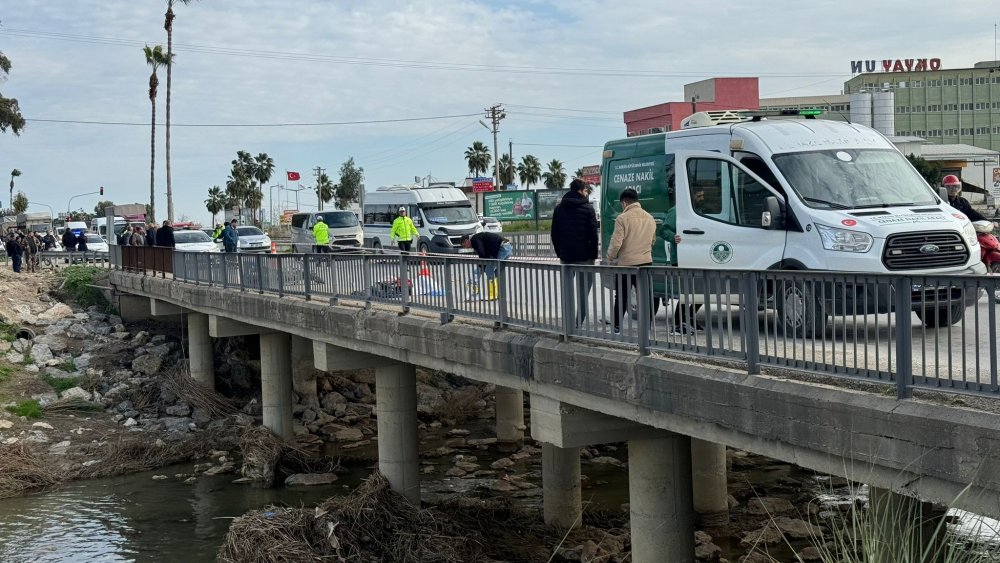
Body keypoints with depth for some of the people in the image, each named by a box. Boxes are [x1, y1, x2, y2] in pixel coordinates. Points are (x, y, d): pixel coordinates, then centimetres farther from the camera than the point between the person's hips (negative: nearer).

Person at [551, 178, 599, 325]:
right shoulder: (587, 208, -8)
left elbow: (554, 233, 10)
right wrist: (594, 254, -1)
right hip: (584, 256, -5)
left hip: (565, 256, 5)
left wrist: (559, 252, 15)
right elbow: (593, 234, -10)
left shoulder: (559, 209, 8)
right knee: (583, 291, -1)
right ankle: (578, 323, -7)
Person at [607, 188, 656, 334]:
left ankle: (617, 326, 10)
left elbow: (616, 243, -15)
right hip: (646, 262, 5)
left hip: (626, 263, -5)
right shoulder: (649, 218, 8)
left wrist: (610, 256, 2)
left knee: (621, 297, 6)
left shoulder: (622, 218, -11)